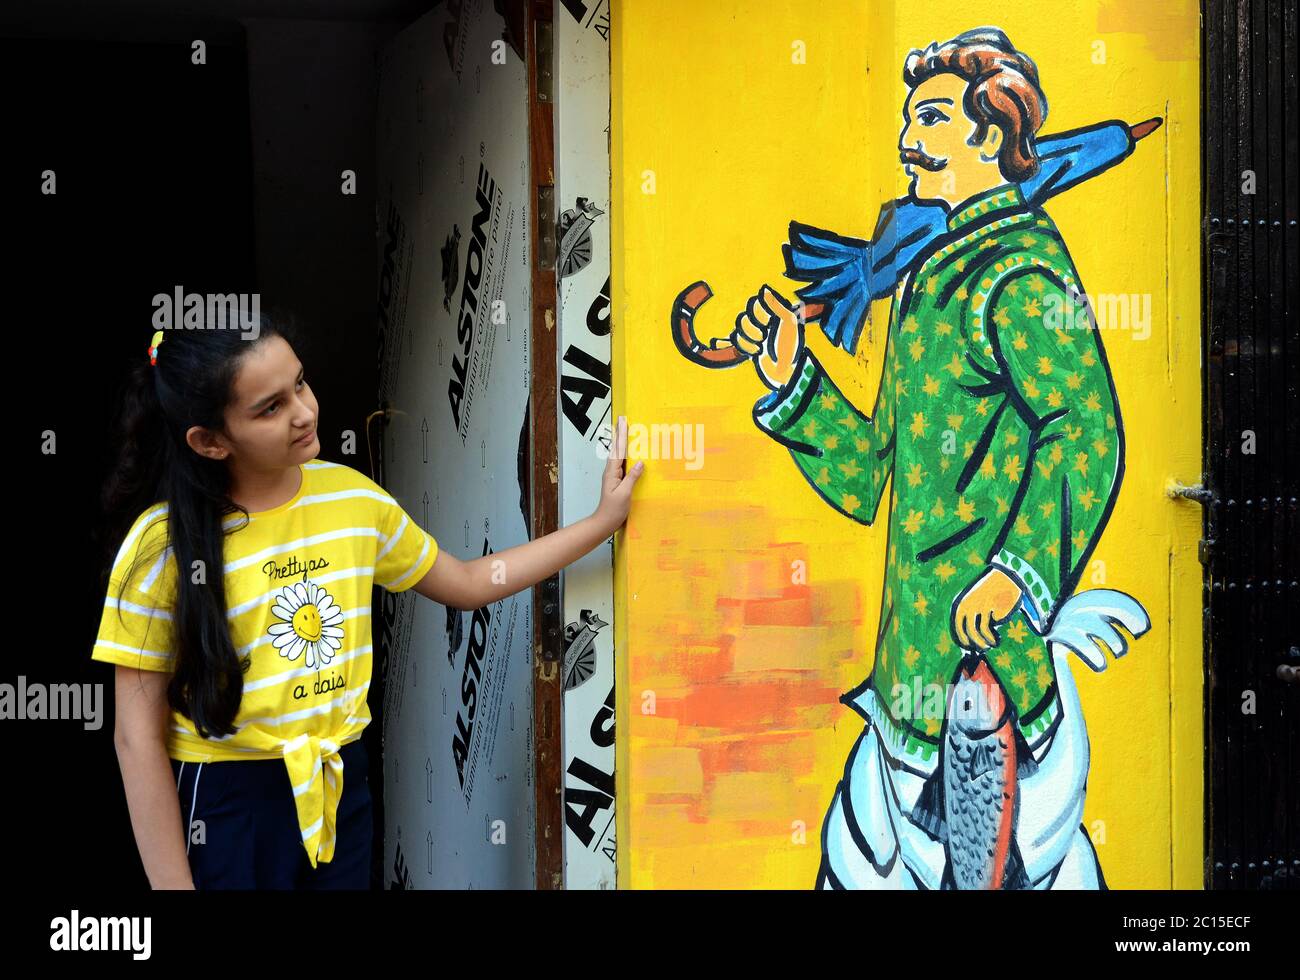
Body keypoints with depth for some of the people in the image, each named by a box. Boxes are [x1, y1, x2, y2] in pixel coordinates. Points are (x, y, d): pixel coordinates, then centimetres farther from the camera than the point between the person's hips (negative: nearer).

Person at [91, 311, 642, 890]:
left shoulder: (352, 497, 0)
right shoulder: (163, 543, -15)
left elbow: (467, 583, 15)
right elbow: (139, 736, -12)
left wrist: (603, 521, 10)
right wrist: (174, 884, -14)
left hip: (342, 792, 5)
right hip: (225, 804, -4)